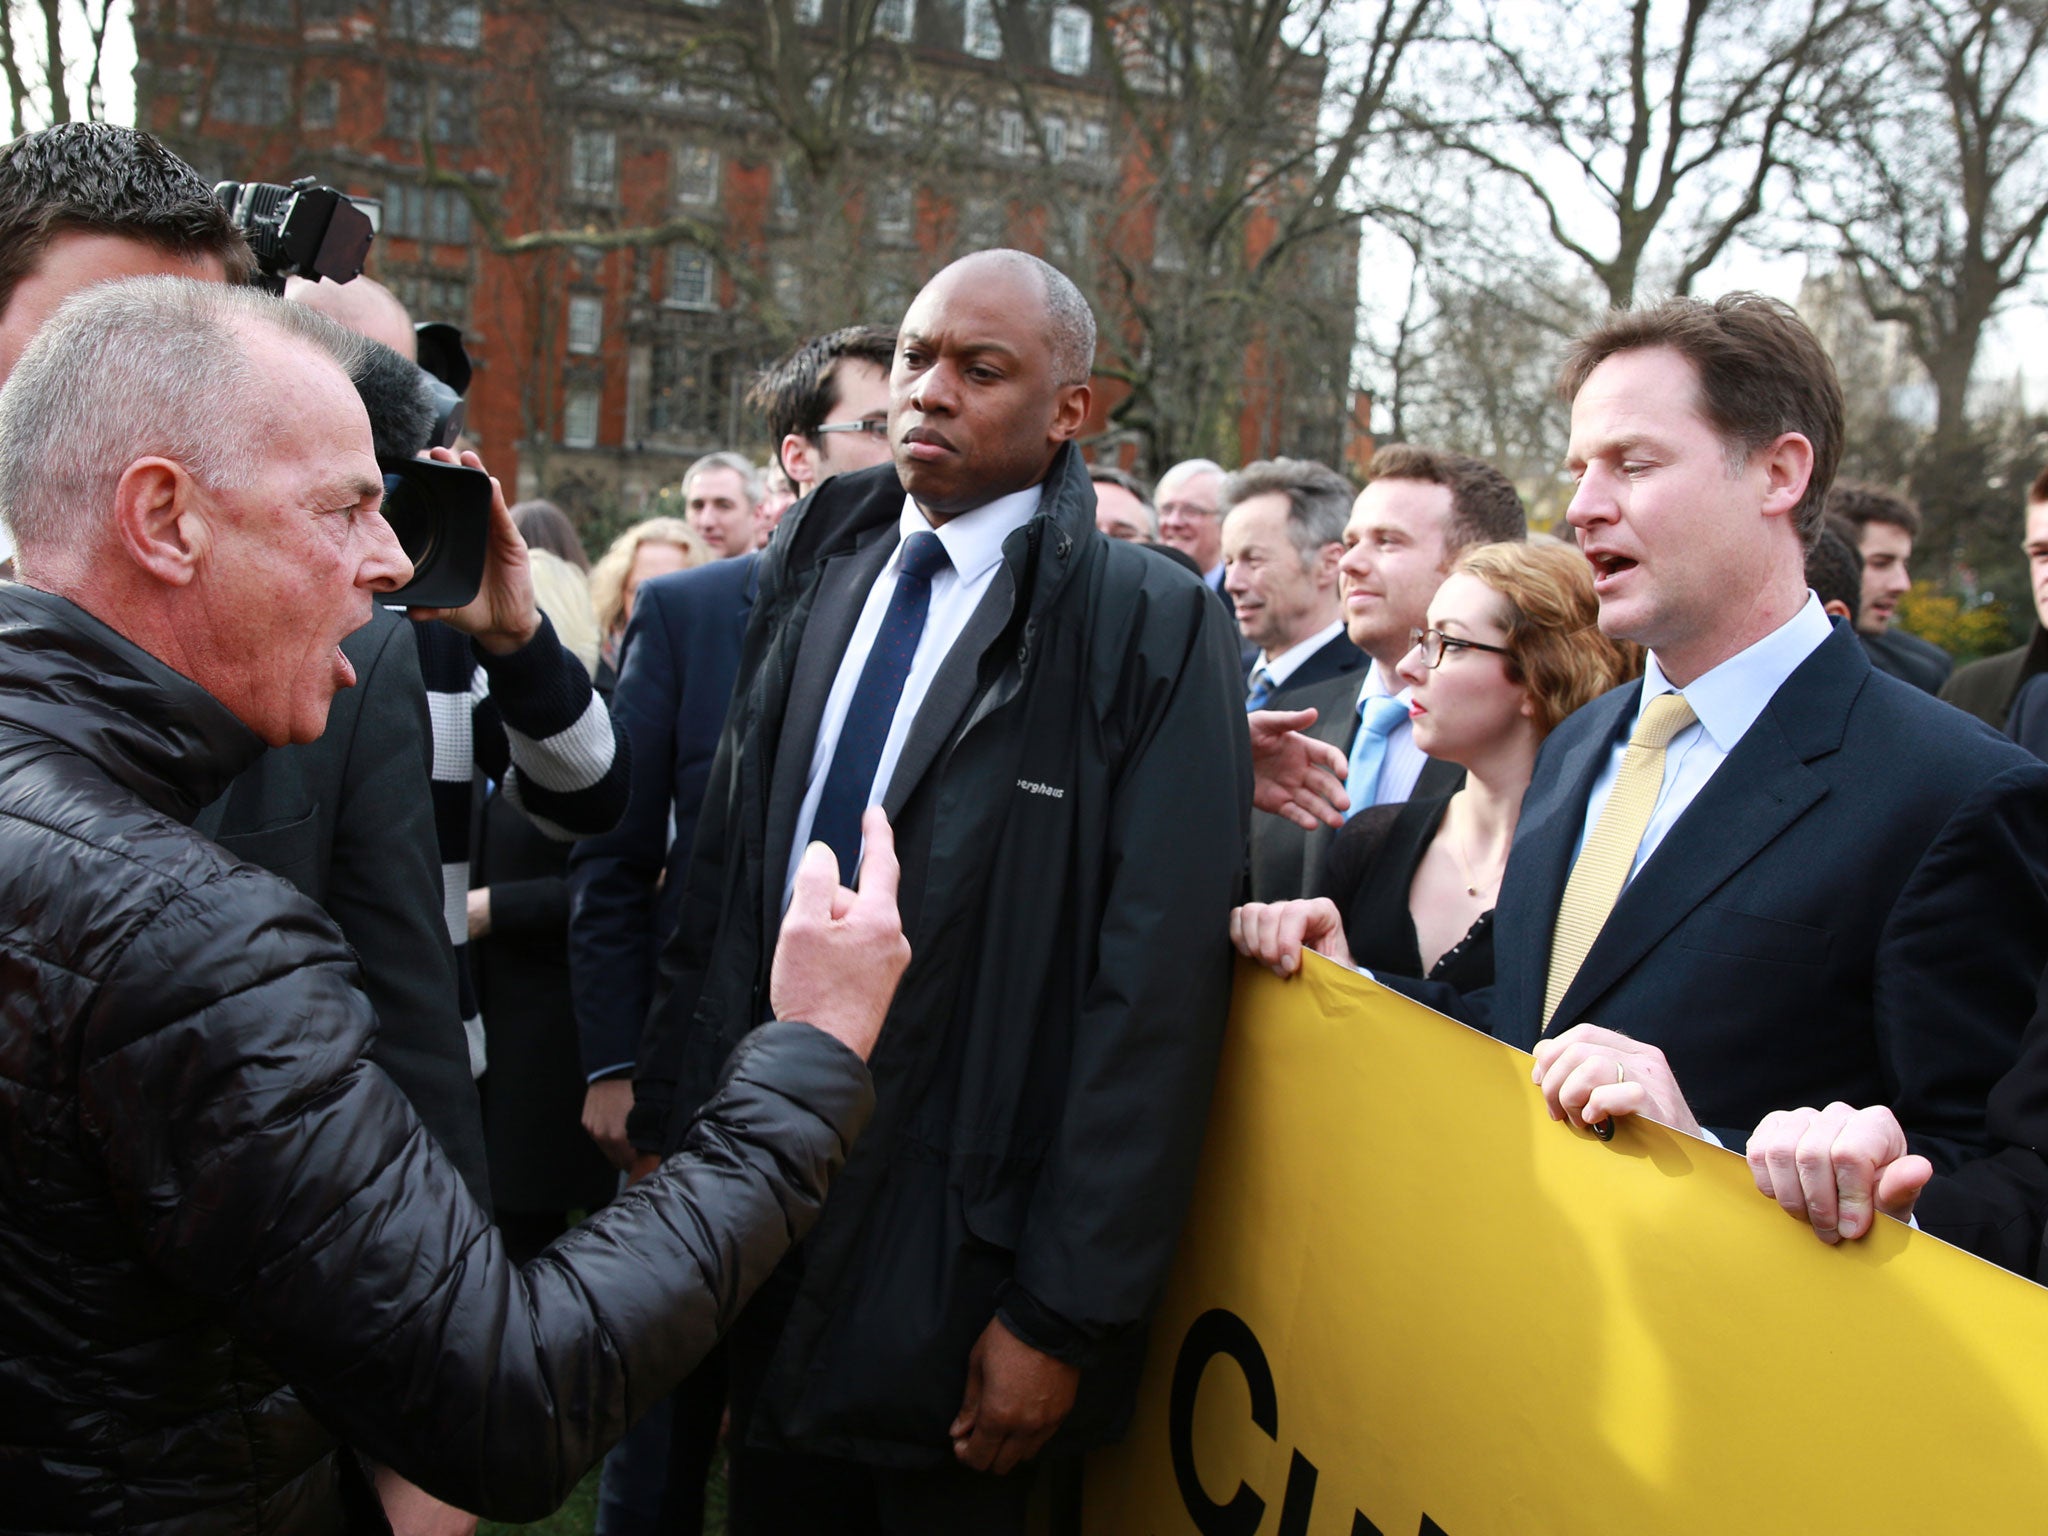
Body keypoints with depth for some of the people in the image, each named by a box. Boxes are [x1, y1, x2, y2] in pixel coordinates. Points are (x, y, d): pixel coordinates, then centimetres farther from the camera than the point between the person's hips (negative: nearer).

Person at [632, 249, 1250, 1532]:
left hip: (954, 1256, -5)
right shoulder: (815, 571, 6)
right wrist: (670, 1117, 6)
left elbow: (1156, 989, -16)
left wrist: (1066, 1313, -15)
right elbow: (724, 871, 9)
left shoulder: (1154, 625, -13)